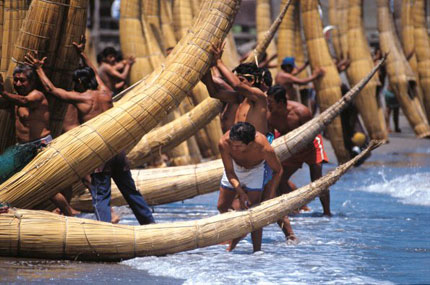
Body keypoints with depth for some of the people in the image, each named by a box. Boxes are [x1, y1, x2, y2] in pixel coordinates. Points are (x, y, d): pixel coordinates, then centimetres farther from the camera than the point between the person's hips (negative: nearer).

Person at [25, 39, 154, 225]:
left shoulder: (80, 98, -4)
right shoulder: (106, 94, 11)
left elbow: (50, 88, 6)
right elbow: (94, 73, 31)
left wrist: (39, 68, 19)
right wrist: (82, 53, 43)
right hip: (117, 151, 6)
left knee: (101, 197, -6)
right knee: (131, 191, 17)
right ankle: (150, 224, 25)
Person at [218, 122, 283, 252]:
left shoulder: (264, 148, -41)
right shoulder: (224, 143, -38)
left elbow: (278, 170, -20)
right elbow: (230, 173, -25)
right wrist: (240, 193, -37)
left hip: (255, 169, -3)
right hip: (235, 167, 3)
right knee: (222, 206, 10)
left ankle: (257, 250, -8)